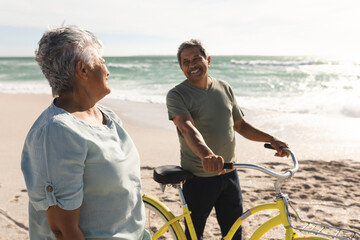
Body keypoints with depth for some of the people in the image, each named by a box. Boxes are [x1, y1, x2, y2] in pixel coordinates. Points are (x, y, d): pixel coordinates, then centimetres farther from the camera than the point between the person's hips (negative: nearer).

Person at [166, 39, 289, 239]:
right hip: (198, 178, -4)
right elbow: (187, 128, -30)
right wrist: (206, 154, -48)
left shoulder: (225, 88, 6)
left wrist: (271, 139, 2)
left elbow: (240, 125, 14)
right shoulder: (176, 95, -11)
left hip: (229, 174, 5)